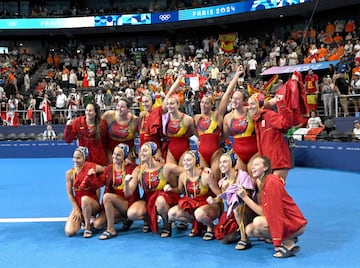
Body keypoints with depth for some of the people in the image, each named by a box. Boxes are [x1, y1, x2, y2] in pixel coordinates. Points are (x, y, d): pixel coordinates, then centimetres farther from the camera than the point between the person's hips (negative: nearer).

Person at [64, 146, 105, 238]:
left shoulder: (92, 167, -9)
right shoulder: (70, 173, -3)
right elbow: (70, 193, -1)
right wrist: (77, 210, -8)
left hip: (93, 204, -2)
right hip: (78, 205, 3)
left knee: (85, 199, -39)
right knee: (69, 232, -17)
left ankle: (87, 227, -15)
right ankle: (81, 220, 19)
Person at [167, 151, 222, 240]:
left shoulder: (206, 176, -20)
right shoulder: (183, 176, -5)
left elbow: (220, 195, -16)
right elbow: (180, 190, 16)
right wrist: (171, 189, -4)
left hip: (209, 205, -6)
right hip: (191, 205, 6)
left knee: (199, 213, -40)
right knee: (172, 213, -14)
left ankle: (210, 226, -3)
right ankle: (197, 223, 8)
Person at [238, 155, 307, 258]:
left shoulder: (271, 182, -20)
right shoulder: (261, 183, 9)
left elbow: (274, 213, -24)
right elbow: (263, 212, 0)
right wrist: (244, 197, -3)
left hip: (295, 222, -9)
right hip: (282, 220, 9)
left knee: (258, 222, -28)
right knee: (250, 230, 3)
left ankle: (289, 244, -12)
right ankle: (287, 238, 8)